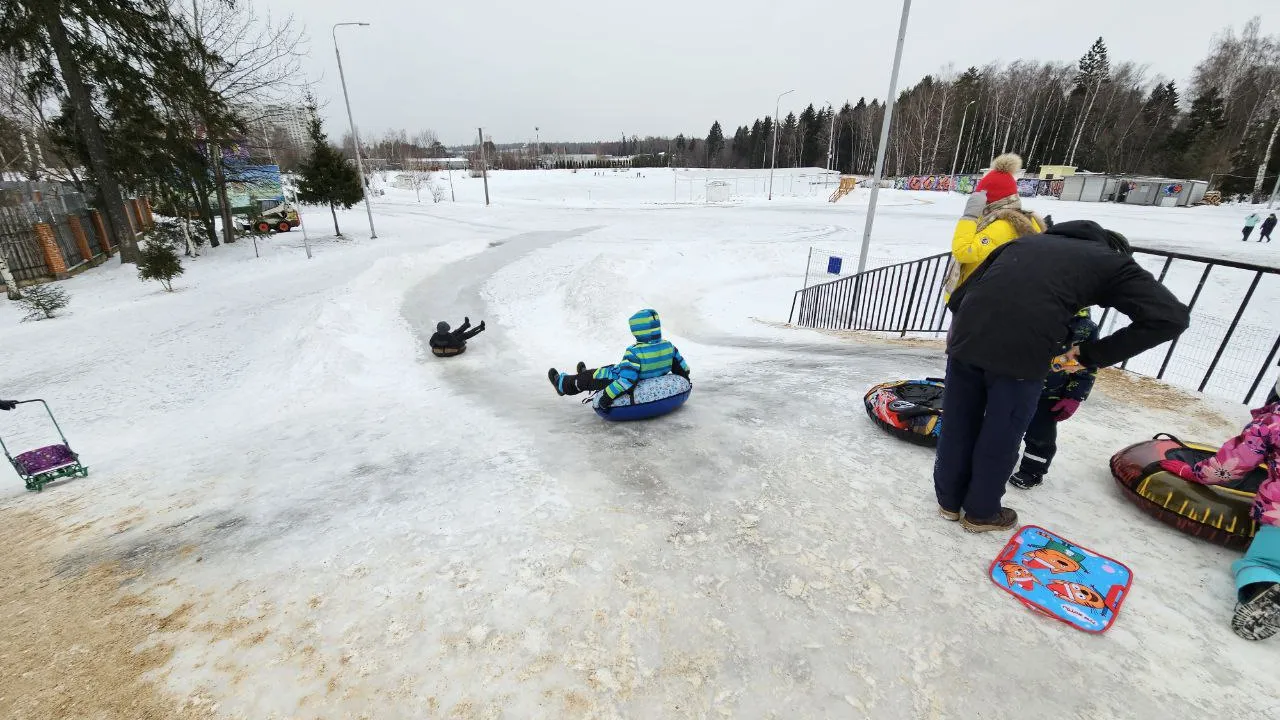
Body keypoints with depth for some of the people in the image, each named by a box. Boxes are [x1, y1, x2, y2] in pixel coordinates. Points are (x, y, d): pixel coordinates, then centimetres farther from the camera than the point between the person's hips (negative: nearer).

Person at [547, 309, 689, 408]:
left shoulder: (634, 352, -33)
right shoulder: (668, 346, -13)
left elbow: (626, 380, -37)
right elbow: (683, 369, -2)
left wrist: (607, 397, -26)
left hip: (630, 392, -7)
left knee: (591, 376, 16)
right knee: (611, 368, 30)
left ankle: (563, 384, 41)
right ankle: (586, 374, 58)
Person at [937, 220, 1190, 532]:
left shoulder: (1027, 240, 30)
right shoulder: (1114, 263, 18)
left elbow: (971, 281, 24)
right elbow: (1171, 317, 7)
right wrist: (1094, 353, 9)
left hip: (967, 337, 4)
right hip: (1021, 352, -3)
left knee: (958, 424, 19)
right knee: (1001, 437, 17)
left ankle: (949, 500, 38)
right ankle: (981, 512, 36)